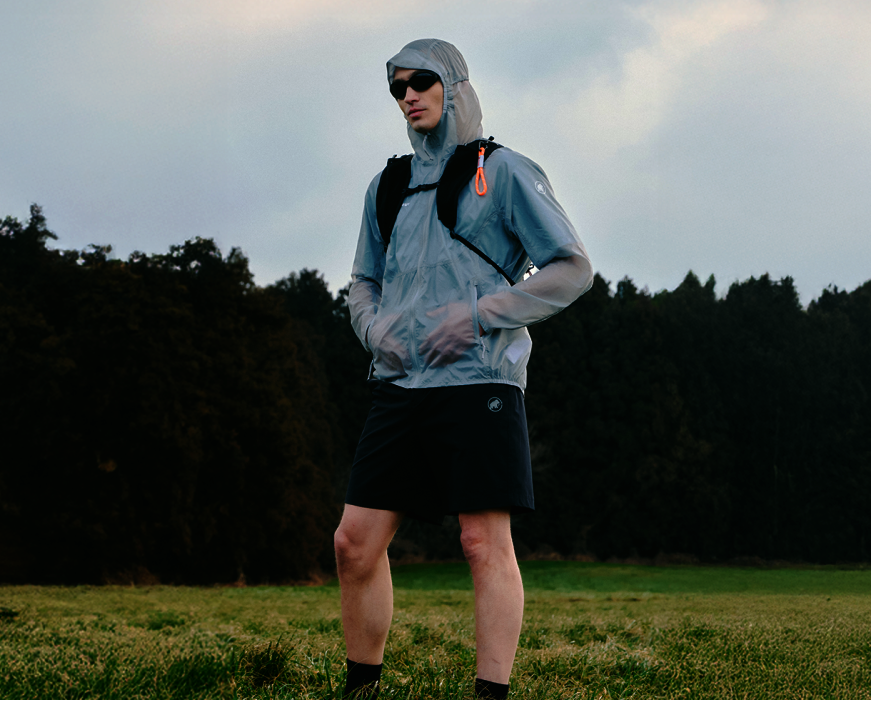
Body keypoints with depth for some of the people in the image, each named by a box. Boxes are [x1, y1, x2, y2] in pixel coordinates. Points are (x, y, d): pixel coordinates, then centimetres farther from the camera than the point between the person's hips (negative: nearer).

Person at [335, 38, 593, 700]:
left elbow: (574, 269, -2)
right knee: (356, 541, 1)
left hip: (478, 381, -5)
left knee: (486, 544, -8)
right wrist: (375, 328, 5)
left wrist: (479, 313, -10)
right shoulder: (388, 187, 19)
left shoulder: (504, 172, 2)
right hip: (400, 388, 6)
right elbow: (363, 282, 29)